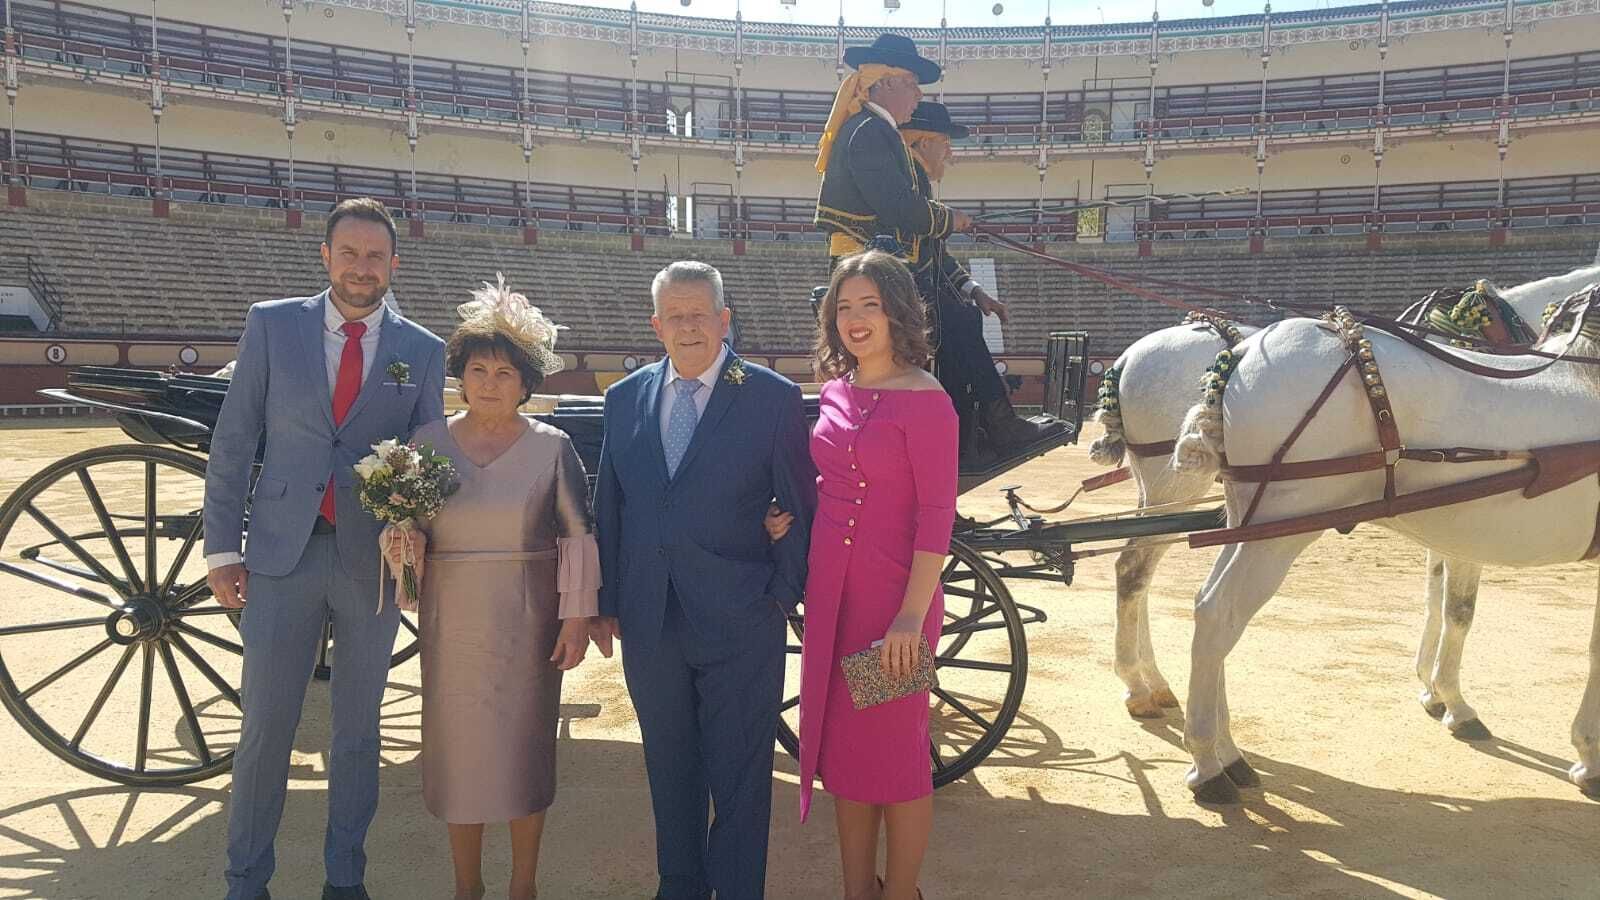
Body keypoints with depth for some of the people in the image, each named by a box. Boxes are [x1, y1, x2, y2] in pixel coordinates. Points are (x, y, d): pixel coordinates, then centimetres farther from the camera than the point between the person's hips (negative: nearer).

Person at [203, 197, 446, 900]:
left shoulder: (423, 352, 4)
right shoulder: (271, 324, 3)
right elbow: (233, 441, 2)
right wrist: (223, 549, -1)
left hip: (374, 559, 1)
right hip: (283, 552, 0)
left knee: (358, 729, 12)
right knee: (264, 727, 5)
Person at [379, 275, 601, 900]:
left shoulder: (551, 447, -4)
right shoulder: (428, 441, 2)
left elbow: (579, 537, -3)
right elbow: (406, 529, 7)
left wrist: (577, 617, -7)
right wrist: (401, 540, -16)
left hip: (527, 624, -2)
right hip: (453, 623, 2)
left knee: (525, 748, 8)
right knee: (459, 749, 9)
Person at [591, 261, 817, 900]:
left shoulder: (774, 398, -5)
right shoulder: (625, 398, 6)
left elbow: (799, 509, -2)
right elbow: (608, 507, 10)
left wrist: (782, 597, -5)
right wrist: (608, 601, 8)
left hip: (739, 625, -4)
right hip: (649, 624, 4)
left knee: (739, 779, 6)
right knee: (669, 770, 18)